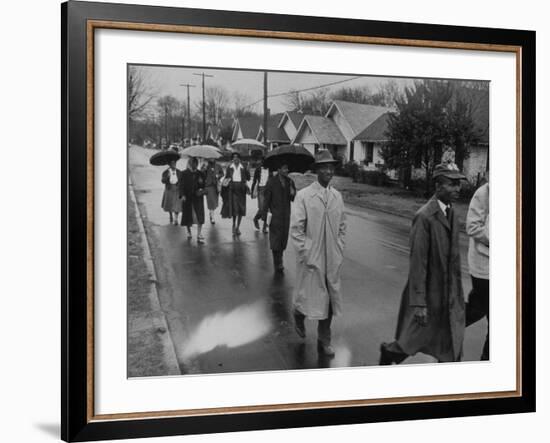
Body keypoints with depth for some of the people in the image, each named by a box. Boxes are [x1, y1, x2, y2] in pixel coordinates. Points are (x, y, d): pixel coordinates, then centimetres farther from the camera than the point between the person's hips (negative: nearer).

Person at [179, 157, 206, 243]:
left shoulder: (200, 174, 6)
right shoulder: (184, 173, -1)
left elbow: (203, 185, 10)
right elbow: (181, 185, -5)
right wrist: (182, 195, -17)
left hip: (198, 197, 1)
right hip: (187, 197, -1)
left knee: (199, 216, -7)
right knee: (188, 216, 10)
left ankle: (199, 235, -5)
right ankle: (189, 231, 32)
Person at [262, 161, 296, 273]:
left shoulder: (290, 182, 6)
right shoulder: (271, 182, -6)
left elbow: (293, 199, 8)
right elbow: (266, 199, -5)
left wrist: (292, 194, -15)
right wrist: (264, 214, -6)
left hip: (286, 214, 5)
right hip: (275, 214, -5)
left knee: (284, 237, 9)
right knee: (275, 238, -5)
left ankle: (279, 260, 23)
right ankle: (277, 263, 0)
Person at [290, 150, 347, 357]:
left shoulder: (337, 196, 5)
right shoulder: (303, 195, -9)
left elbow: (342, 226, 13)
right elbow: (296, 229, -10)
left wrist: (339, 251, 6)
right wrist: (305, 254, -12)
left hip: (332, 260, 4)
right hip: (311, 258, -4)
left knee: (329, 300, 9)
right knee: (309, 297, 4)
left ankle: (324, 341, 22)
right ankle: (299, 315, 39)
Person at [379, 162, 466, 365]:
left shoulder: (453, 214, 7)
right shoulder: (424, 217, -19)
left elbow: (453, 255, 12)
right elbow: (417, 262, -21)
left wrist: (457, 293, 14)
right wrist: (418, 303, -22)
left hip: (450, 296, 7)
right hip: (429, 294, -7)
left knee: (452, 347, 10)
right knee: (414, 339, 11)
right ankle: (388, 353, 39)